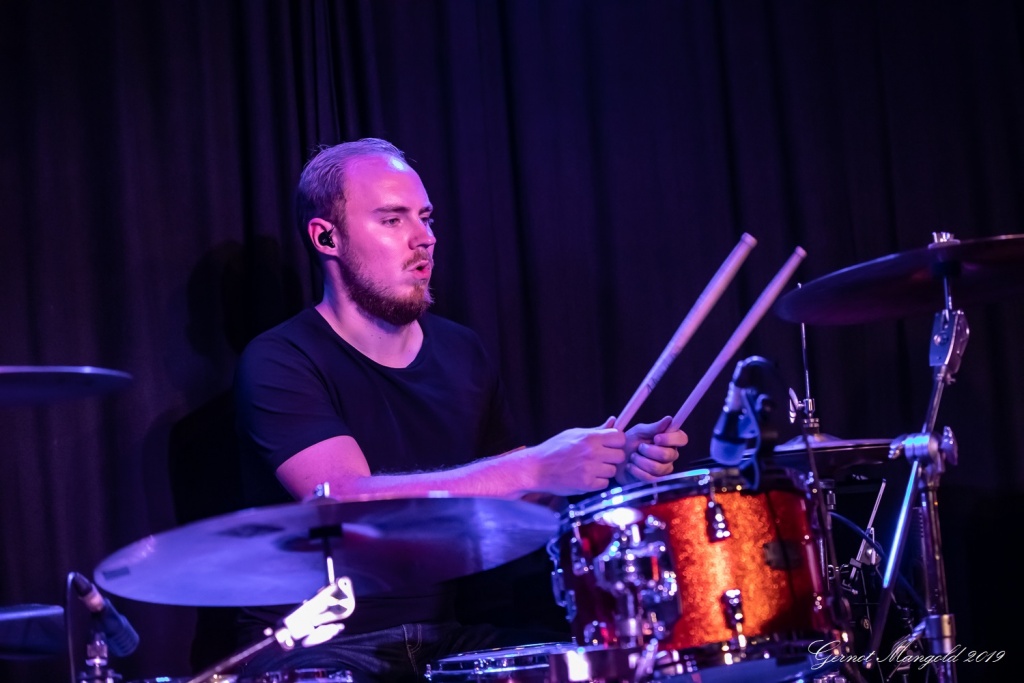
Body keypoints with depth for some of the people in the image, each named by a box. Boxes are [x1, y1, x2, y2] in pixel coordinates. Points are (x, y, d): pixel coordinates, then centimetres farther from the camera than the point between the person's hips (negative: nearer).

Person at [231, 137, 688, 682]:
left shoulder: (461, 353, 9)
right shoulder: (278, 364, -10)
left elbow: (515, 504, 14)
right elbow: (351, 504, -24)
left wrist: (616, 464, -5)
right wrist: (533, 468, -30)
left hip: (446, 635, 5)